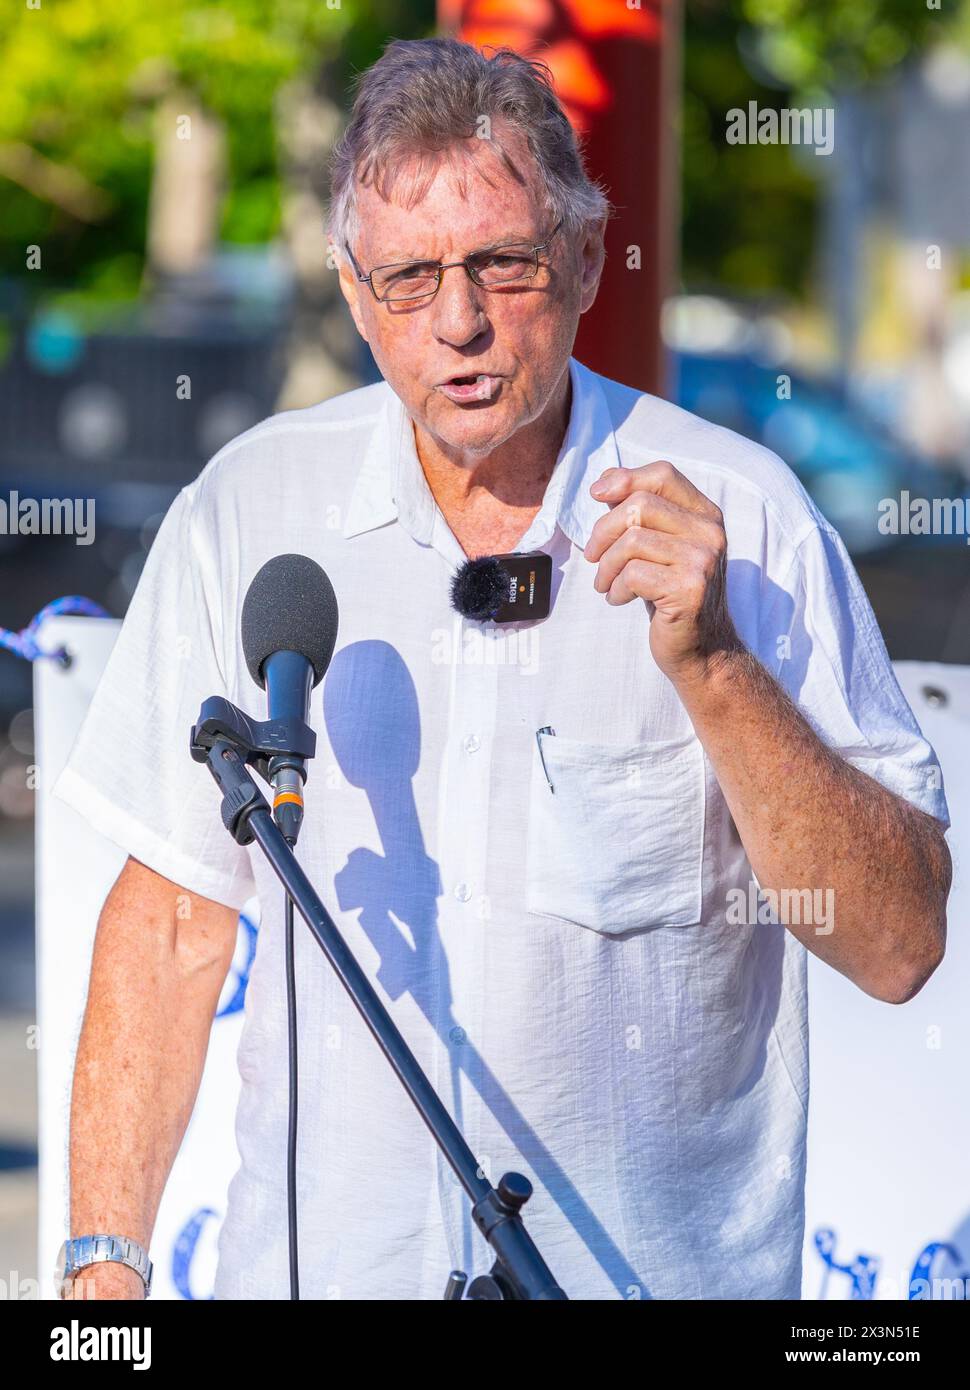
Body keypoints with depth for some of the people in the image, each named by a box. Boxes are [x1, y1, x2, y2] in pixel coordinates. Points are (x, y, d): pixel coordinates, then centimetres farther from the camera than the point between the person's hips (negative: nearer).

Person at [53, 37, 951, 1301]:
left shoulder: (737, 520, -10)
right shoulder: (249, 509, -3)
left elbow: (898, 947, -14)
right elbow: (172, 921, 2)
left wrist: (712, 663, -24)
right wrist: (106, 1268, -3)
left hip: (663, 1270, -2)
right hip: (320, 1267, 2)